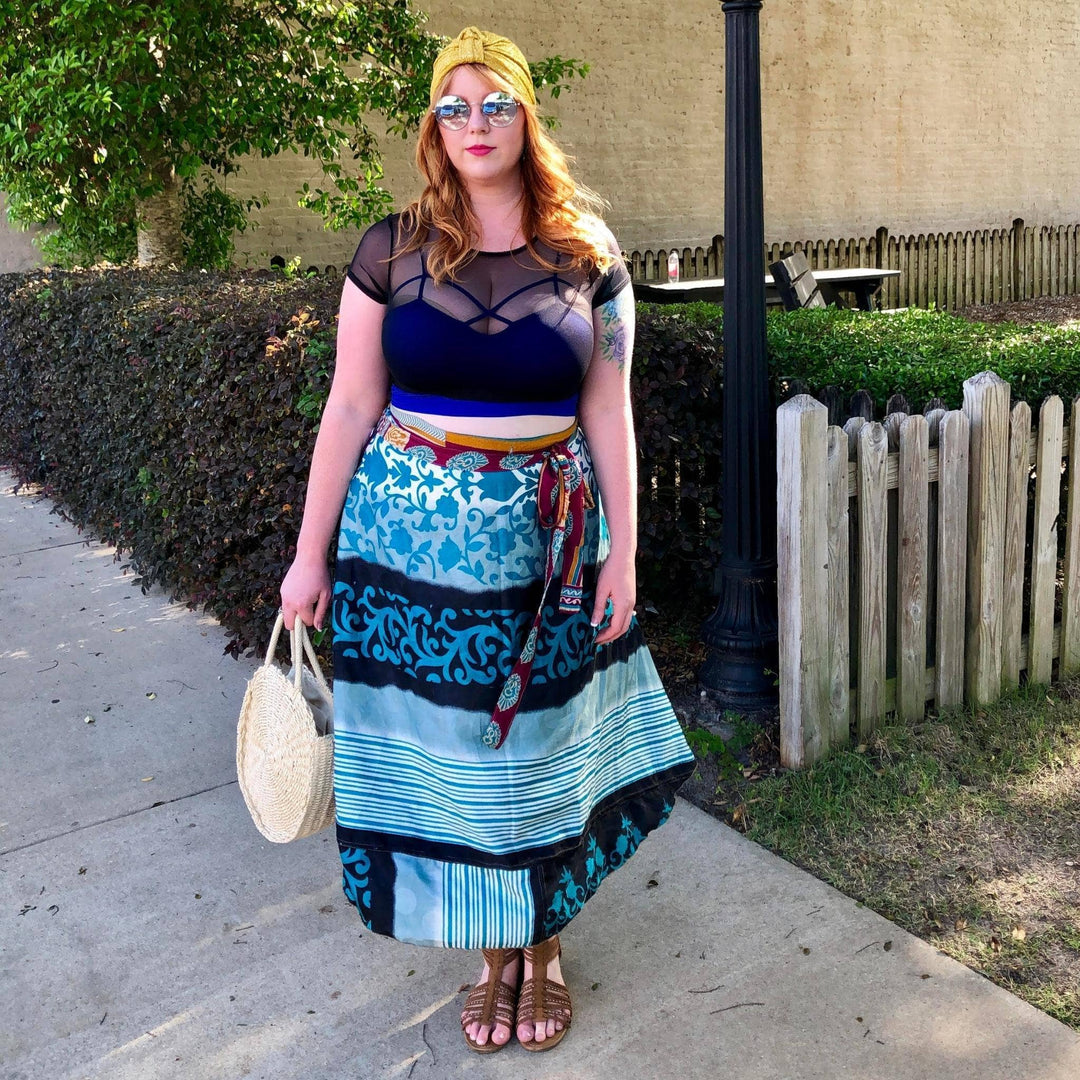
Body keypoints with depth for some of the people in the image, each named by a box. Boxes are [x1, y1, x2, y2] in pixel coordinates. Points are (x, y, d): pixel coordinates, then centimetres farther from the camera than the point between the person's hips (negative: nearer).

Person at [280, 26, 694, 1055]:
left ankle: (542, 943, 31)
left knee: (537, 738, 9)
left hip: (543, 536, 0)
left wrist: (622, 548, -1)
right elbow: (350, 406, 1)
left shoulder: (586, 256, 2)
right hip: (414, 532, 0)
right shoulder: (392, 248, 0)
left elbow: (608, 412, 3)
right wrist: (311, 552, 0)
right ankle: (494, 946, 29)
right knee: (444, 739, 8)